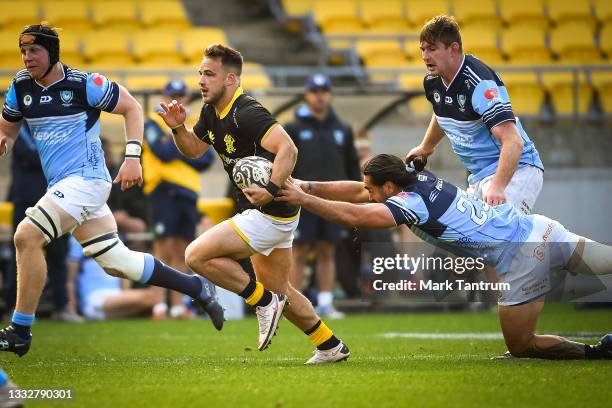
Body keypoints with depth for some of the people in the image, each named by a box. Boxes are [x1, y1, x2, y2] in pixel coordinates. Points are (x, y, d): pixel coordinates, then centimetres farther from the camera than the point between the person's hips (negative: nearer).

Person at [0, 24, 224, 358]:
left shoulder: (83, 83, -10)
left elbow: (132, 107, -2)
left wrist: (132, 157, -11)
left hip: (86, 179, -8)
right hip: (61, 186, 8)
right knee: (116, 261, 11)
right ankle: (195, 288, 27)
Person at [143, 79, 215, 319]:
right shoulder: (153, 124, 4)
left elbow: (207, 159, 7)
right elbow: (163, 153, -13)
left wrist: (176, 148, -5)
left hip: (189, 193, 5)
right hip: (164, 190, -5)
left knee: (181, 251, 5)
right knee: (164, 247, -12)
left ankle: (178, 306, 6)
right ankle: (160, 304, -12)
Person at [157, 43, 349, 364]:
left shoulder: (247, 114, -23)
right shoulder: (211, 112, 6)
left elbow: (288, 149, -34)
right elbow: (194, 149, 20)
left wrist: (271, 190, -44)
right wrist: (178, 128, 0)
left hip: (270, 214, -11)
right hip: (270, 215, 11)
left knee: (197, 255, -15)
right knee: (279, 289, 22)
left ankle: (264, 302, -4)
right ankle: (331, 346, 33)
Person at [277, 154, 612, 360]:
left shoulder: (410, 203, -17)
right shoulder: (419, 177, 7)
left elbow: (353, 216, -23)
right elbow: (357, 191, 13)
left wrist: (302, 198, -17)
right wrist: (308, 186, 8)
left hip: (522, 256, -9)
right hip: (540, 227, 9)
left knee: (519, 345, 2)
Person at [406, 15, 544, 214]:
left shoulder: (479, 83, -24)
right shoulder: (432, 82, 4)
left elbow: (513, 142, -33)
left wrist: (497, 187, -47)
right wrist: (425, 148, 48)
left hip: (516, 169, -9)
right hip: (478, 178, 9)